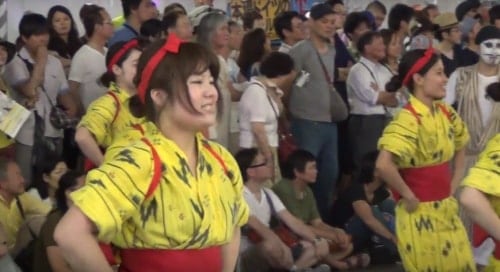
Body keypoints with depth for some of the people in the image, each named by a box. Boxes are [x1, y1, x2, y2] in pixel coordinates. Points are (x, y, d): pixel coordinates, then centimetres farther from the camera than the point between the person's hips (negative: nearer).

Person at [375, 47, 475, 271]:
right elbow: (383, 165, -35)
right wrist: (408, 196, -22)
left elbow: (459, 148, 23)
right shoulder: (408, 120, -22)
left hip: (447, 210, 8)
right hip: (420, 215, -8)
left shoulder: (446, 113, 4)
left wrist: (453, 187, 12)